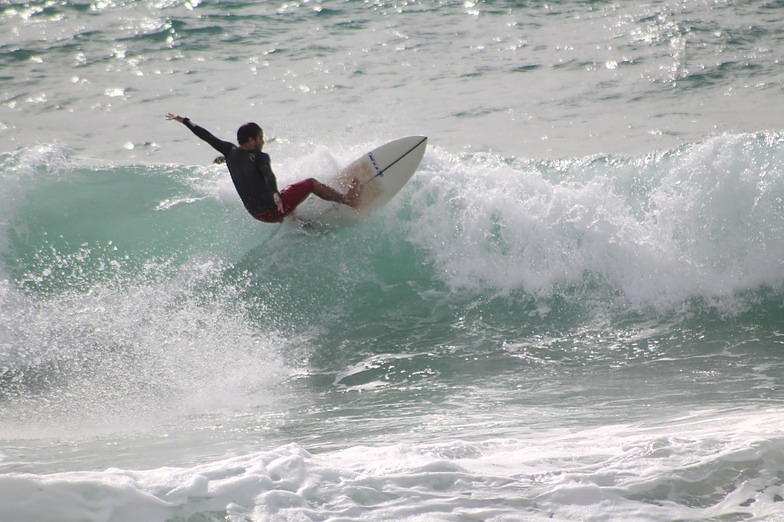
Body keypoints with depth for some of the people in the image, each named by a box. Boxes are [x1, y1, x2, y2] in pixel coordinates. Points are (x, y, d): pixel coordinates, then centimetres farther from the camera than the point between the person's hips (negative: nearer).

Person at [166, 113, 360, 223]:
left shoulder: (230, 152, 5)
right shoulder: (260, 157, -13)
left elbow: (207, 137, 13)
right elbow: (268, 174, -33)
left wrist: (184, 121, 22)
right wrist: (275, 194, -51)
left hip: (257, 214, 7)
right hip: (274, 209, -7)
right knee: (311, 183, 6)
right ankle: (347, 200, 15)